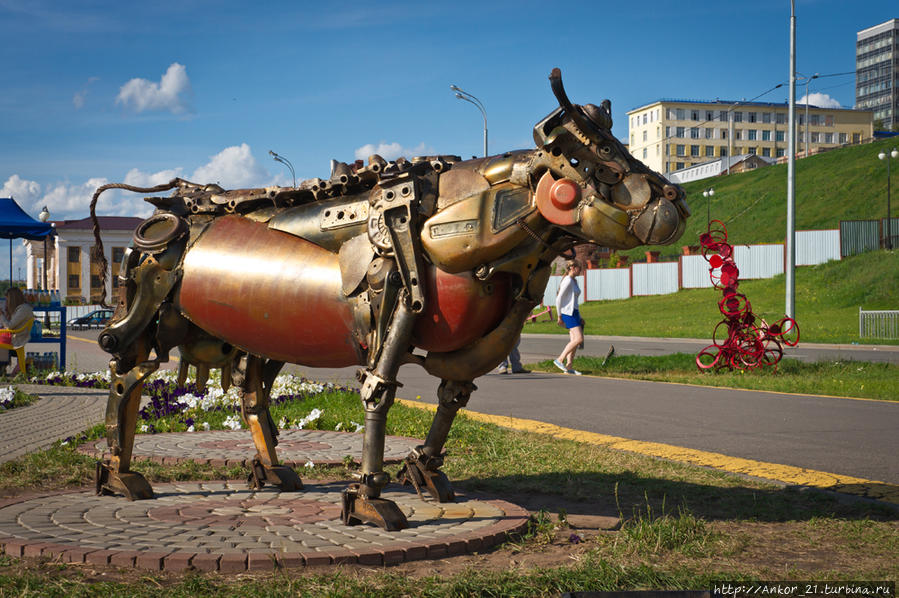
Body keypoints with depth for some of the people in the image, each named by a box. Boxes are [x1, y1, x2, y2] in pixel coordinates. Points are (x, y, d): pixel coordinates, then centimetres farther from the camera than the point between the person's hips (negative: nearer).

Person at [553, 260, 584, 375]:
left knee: (574, 340, 5)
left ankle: (569, 366, 5)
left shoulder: (574, 281, 17)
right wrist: (559, 316, -14)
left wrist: (579, 317, 23)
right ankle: (560, 359, -11)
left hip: (574, 312, 10)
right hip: (568, 313, -10)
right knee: (579, 338, -16)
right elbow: (559, 298, -15)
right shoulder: (568, 281, -12)